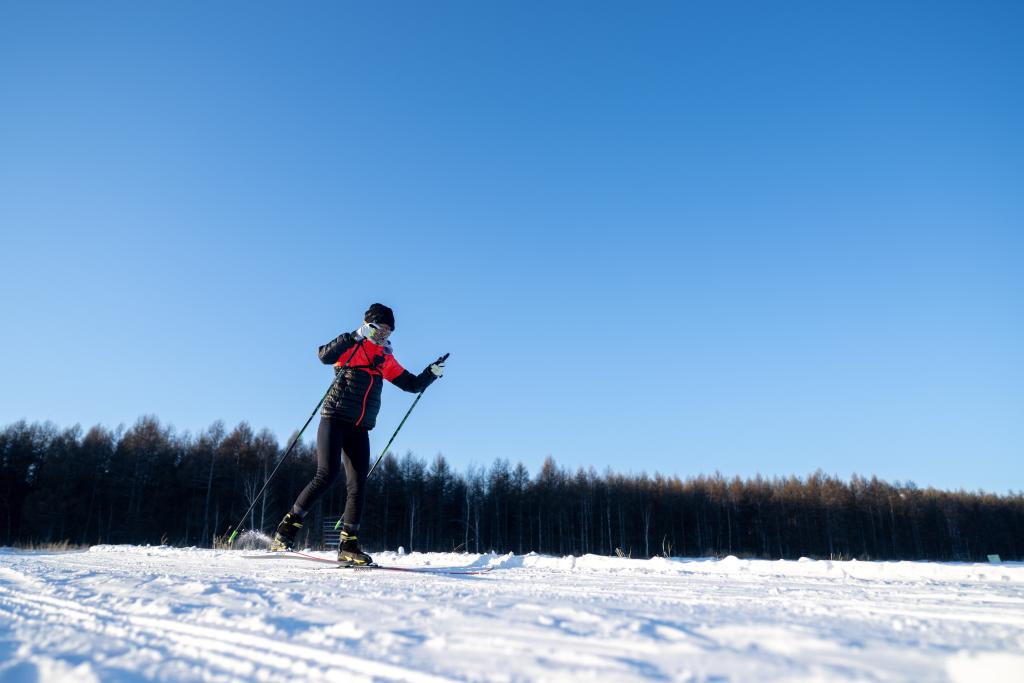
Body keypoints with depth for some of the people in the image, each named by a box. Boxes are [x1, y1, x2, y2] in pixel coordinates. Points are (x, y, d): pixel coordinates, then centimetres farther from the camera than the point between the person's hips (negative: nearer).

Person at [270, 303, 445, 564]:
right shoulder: (351, 347, 0)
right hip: (334, 419, -5)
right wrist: (355, 336, -27)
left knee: (358, 485, 0)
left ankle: (348, 545, 6)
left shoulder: (386, 359, 16)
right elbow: (325, 356, -20)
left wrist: (432, 373, 2)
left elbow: (413, 385, 18)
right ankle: (288, 526, -4)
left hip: (360, 429, 6)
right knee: (327, 474, -18)